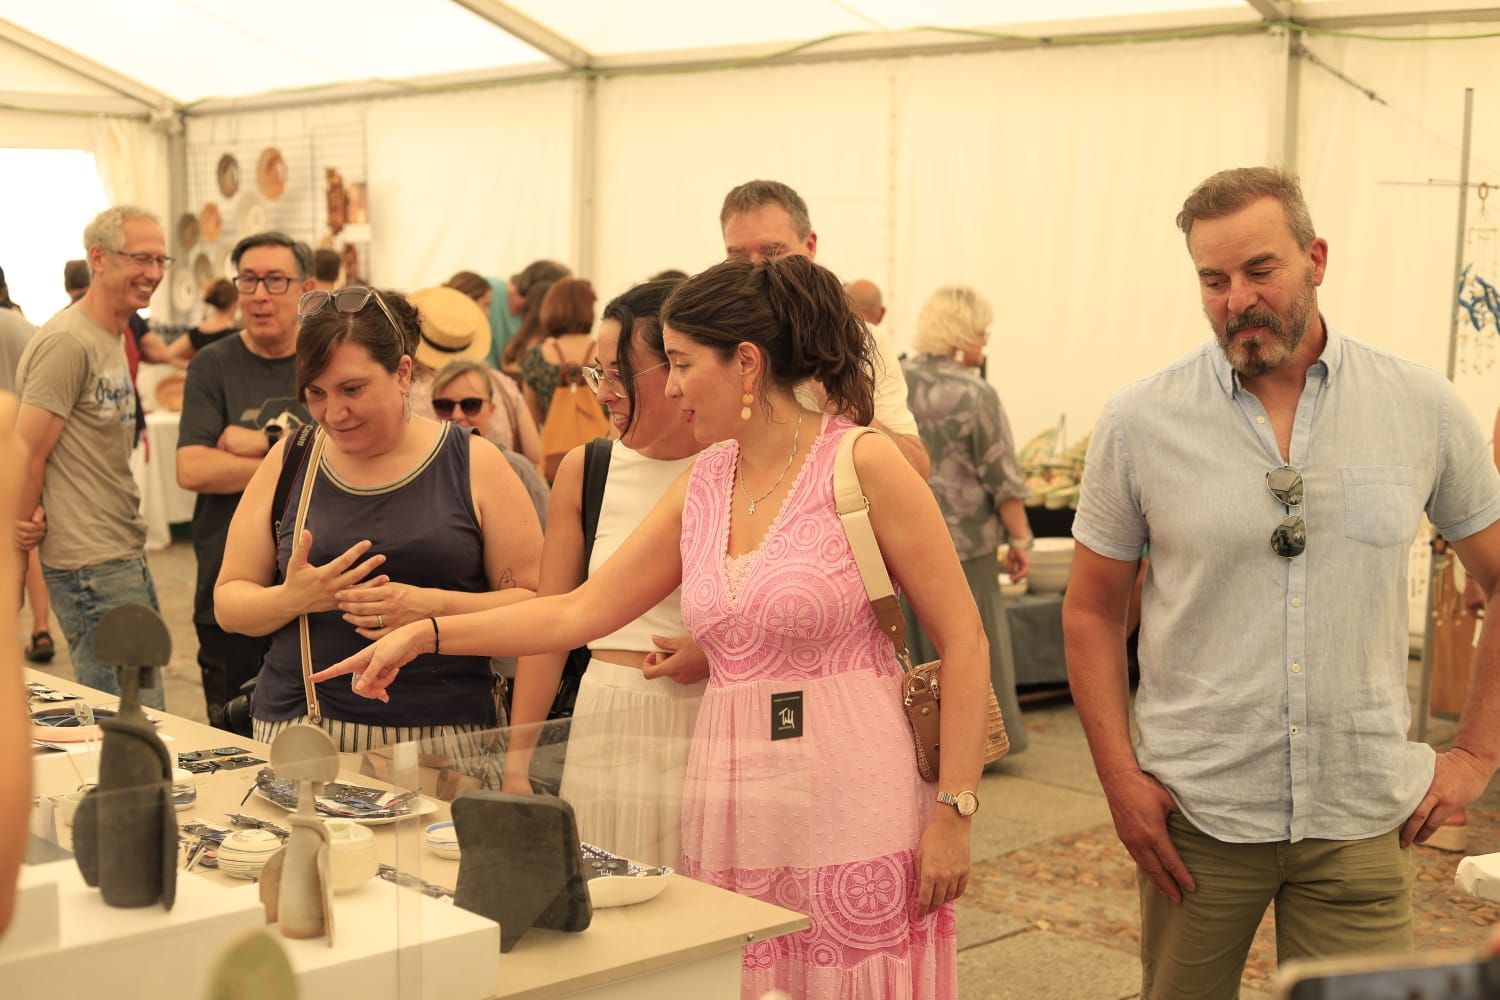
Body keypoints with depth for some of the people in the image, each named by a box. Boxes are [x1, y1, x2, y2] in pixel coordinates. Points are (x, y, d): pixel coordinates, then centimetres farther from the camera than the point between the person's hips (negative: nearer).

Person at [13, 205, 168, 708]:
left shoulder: (114, 337, 15)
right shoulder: (68, 342, -16)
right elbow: (25, 455, -17)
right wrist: (27, 530, -4)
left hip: (126, 559, 9)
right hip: (93, 567, -9)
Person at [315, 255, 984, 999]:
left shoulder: (863, 465, -8)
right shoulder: (703, 486, 10)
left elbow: (963, 640, -7)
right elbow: (581, 610, 11)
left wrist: (953, 812, -11)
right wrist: (422, 635, 5)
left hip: (851, 816, -5)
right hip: (732, 817, 5)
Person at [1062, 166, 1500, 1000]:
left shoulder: (1423, 408, -1)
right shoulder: (1140, 422, -3)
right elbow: (1092, 612, 3)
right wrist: (1120, 777, -5)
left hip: (1362, 815, 0)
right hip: (1196, 810, 0)